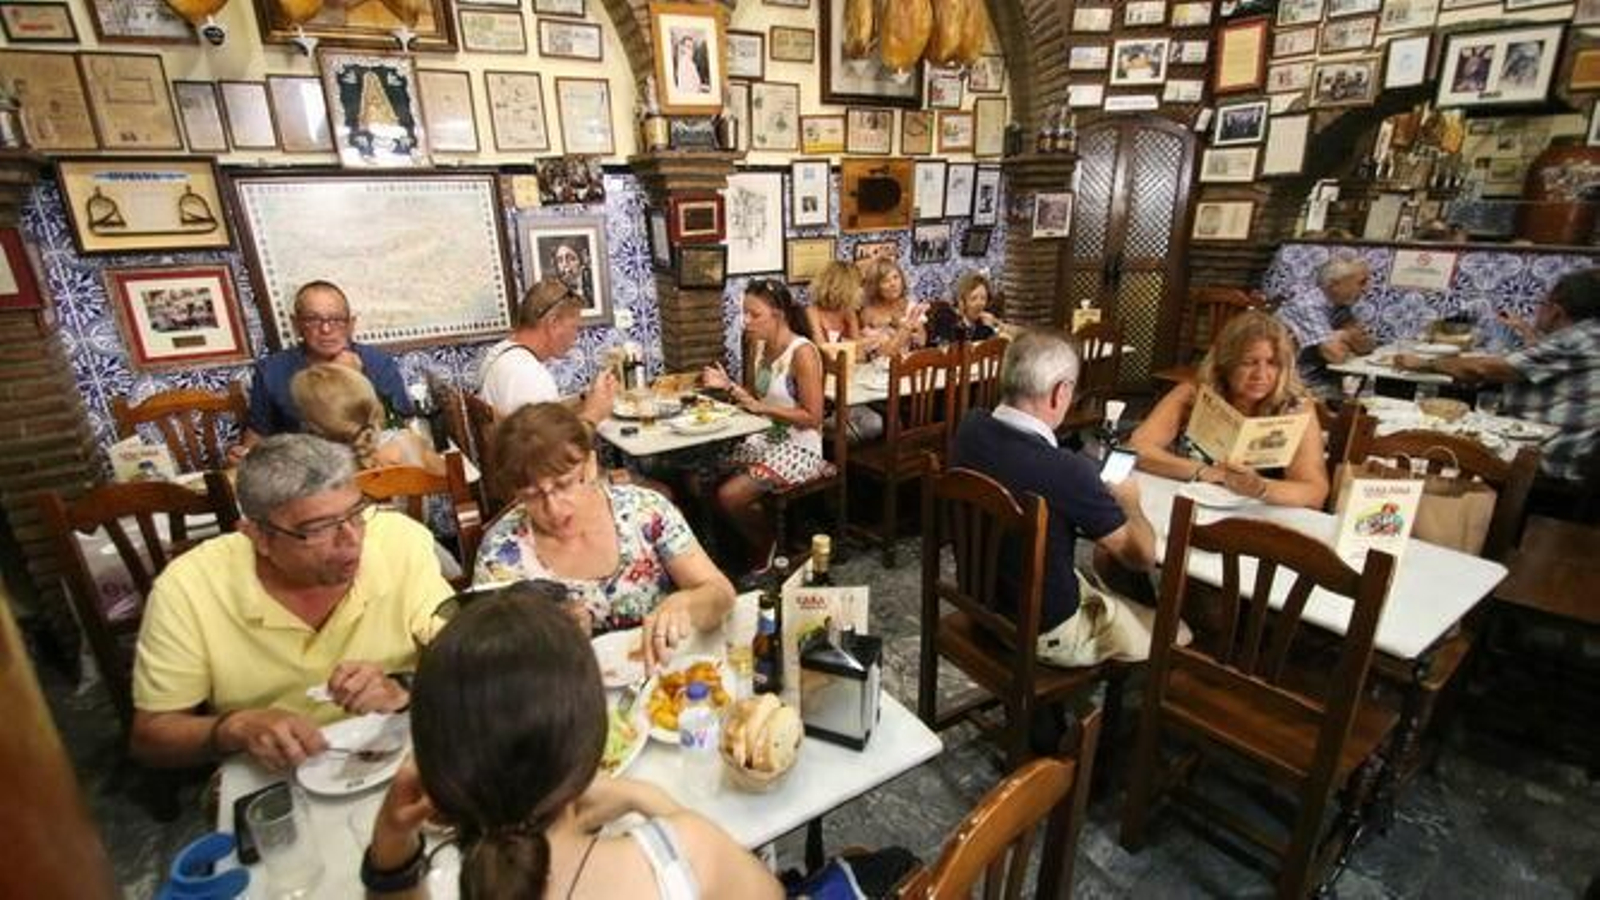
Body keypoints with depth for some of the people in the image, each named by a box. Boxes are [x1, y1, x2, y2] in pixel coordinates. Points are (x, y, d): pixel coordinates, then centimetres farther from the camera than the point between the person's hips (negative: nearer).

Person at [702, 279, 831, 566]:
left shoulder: (802, 353, -18)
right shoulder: (763, 347, 6)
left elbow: (812, 418, -19)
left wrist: (761, 407, -23)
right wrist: (729, 386, 1)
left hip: (799, 448, -8)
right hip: (765, 438, 8)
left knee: (729, 496, -21)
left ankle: (774, 551, 8)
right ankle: (764, 545, 13)